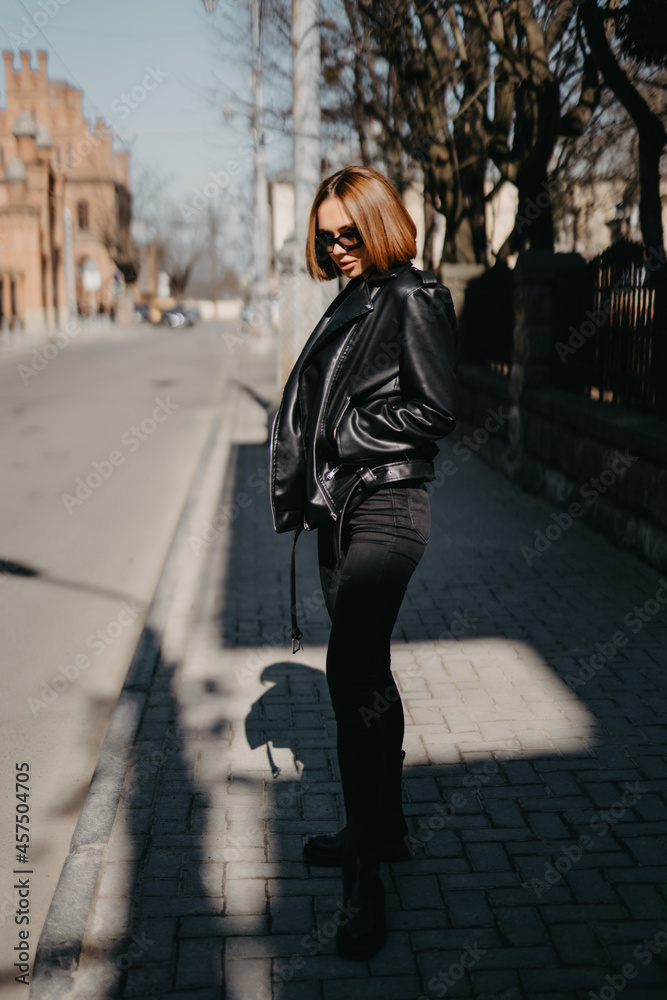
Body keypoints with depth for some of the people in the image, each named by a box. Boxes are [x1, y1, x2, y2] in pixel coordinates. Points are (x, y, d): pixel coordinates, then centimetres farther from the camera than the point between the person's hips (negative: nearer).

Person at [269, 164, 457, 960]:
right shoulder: (348, 303, 17)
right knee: (365, 671, 16)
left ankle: (365, 878, -6)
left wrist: (346, 433, -11)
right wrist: (305, 481, 6)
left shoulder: (415, 299, -7)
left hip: (388, 509, -9)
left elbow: (434, 411, -14)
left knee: (352, 678, -14)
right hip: (339, 507, 9)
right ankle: (384, 828, 31)